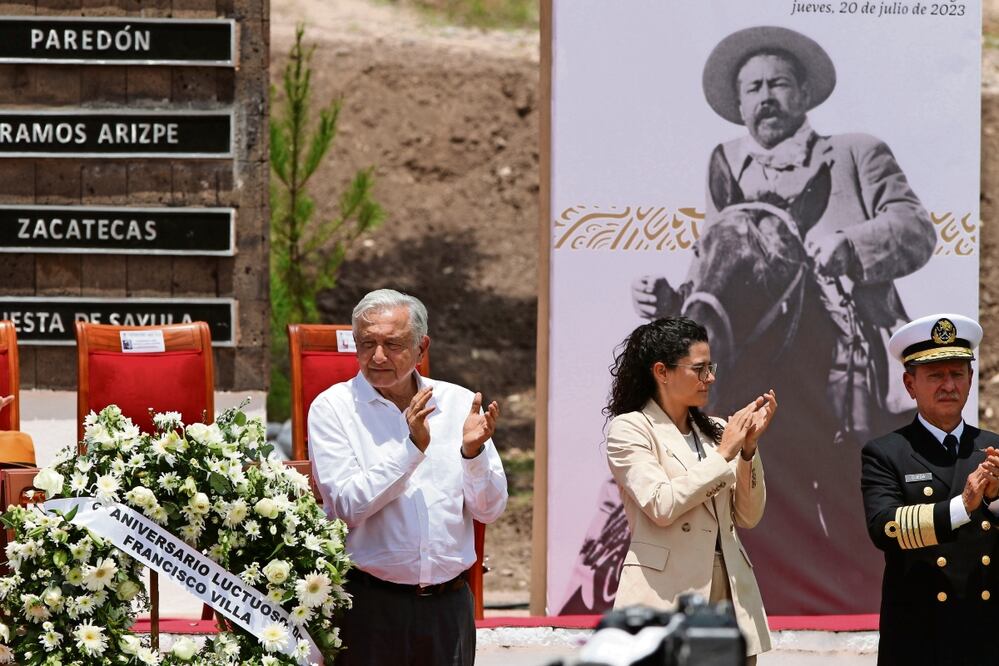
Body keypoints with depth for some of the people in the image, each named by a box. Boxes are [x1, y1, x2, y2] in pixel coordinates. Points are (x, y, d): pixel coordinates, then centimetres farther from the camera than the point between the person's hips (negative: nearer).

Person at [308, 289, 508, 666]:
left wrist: (473, 452, -12)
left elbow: (490, 511, 6)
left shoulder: (458, 404, 7)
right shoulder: (333, 408, -1)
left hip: (449, 603, 3)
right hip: (369, 605, -3)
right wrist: (412, 447, -17)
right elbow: (347, 506, -12)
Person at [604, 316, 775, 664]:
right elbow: (662, 506, -15)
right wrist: (723, 454, -8)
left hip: (728, 595, 5)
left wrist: (749, 447, -1)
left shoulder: (715, 431, 14)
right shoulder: (630, 429, -2)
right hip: (667, 596, -5)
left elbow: (747, 516, 11)